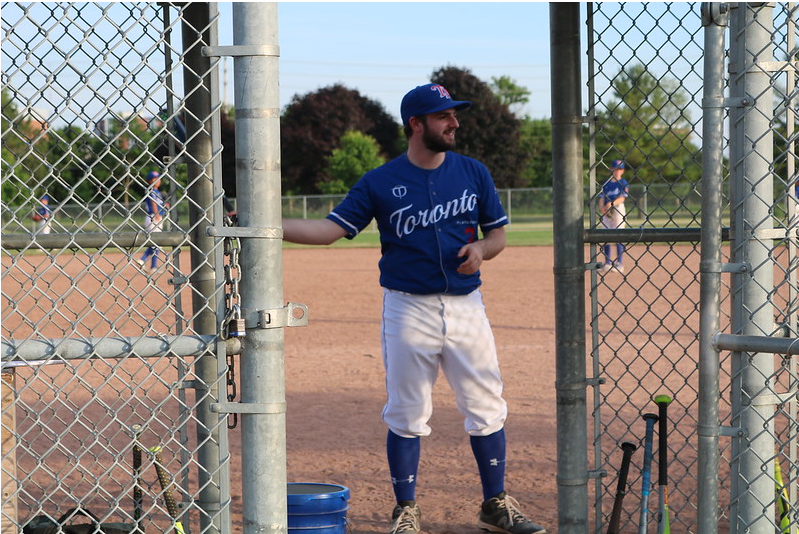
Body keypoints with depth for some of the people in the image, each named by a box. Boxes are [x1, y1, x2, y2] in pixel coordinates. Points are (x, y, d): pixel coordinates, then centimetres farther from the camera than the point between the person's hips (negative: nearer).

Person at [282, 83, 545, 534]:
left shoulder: (473, 173, 5)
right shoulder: (380, 183, -2)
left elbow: (498, 231, 12)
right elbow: (331, 229, -7)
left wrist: (482, 249, -12)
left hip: (465, 306, 2)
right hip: (408, 309, -2)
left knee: (487, 409, 5)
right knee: (407, 415, 3)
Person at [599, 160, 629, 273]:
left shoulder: (623, 183, 0)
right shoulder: (606, 184, 12)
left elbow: (622, 197, -12)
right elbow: (602, 198, 8)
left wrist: (612, 203, -29)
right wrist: (602, 207, -12)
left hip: (618, 209, -5)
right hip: (606, 211, 5)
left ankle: (620, 264, -3)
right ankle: (607, 263, 14)